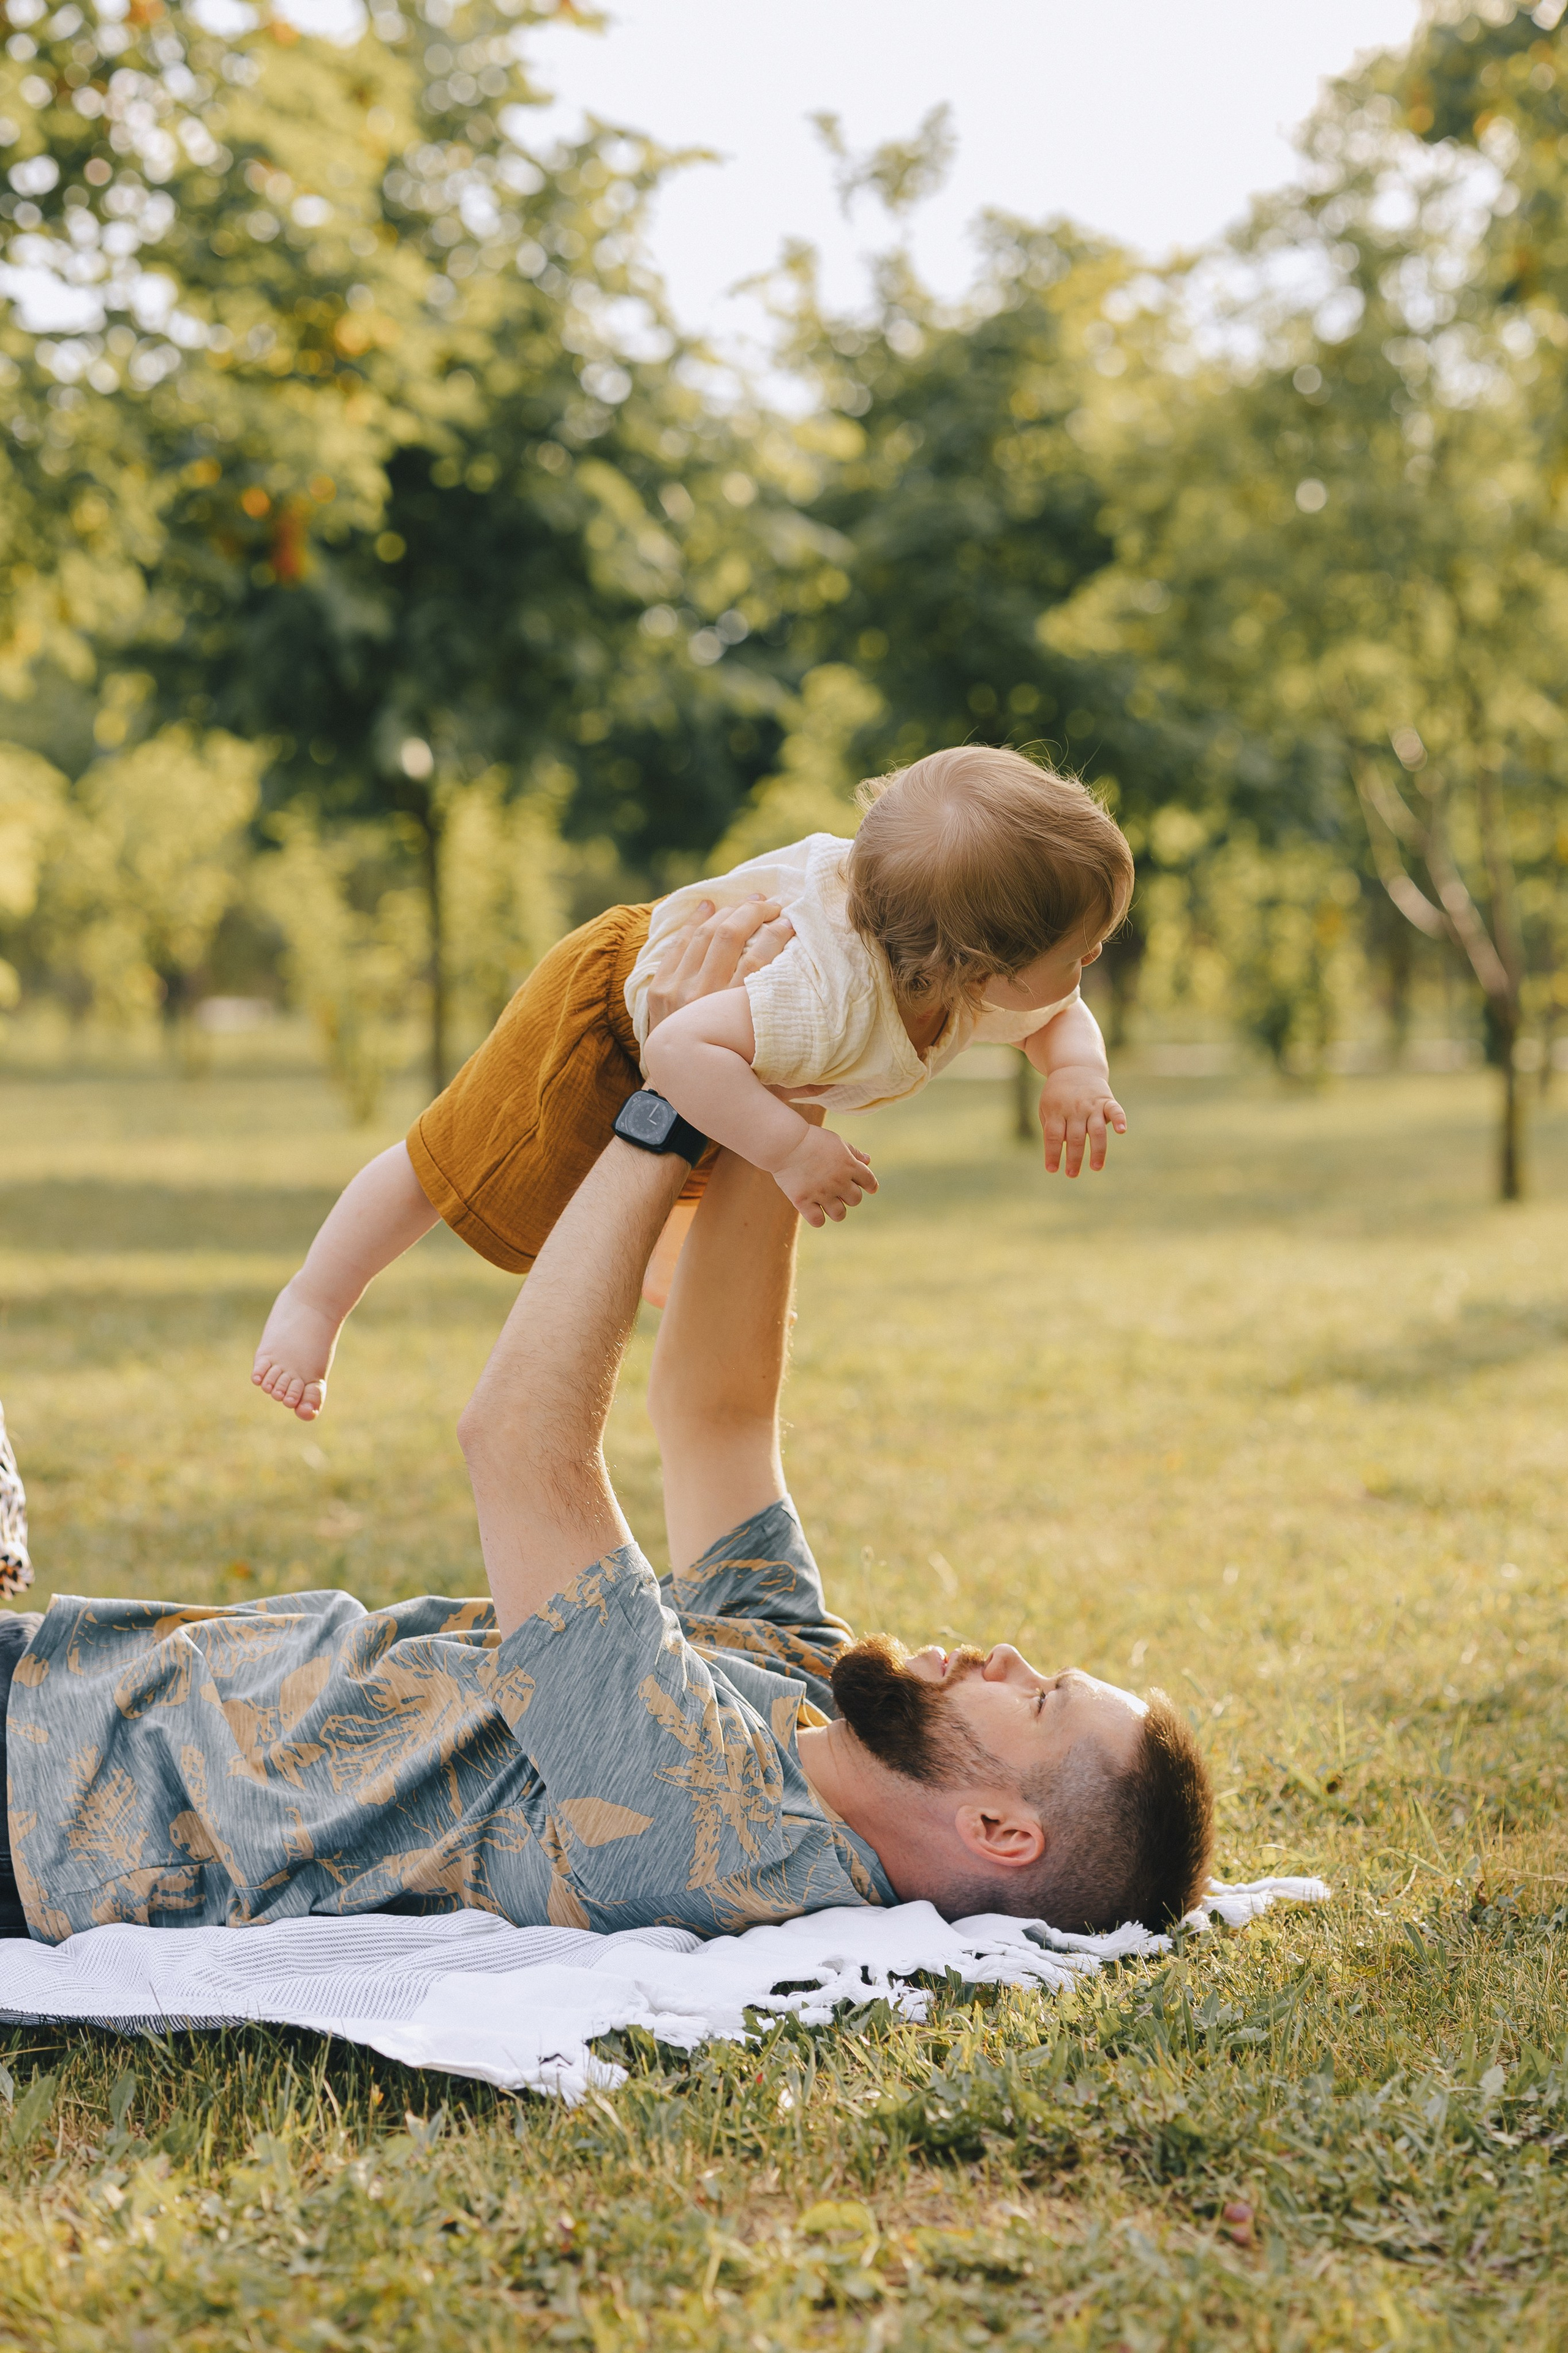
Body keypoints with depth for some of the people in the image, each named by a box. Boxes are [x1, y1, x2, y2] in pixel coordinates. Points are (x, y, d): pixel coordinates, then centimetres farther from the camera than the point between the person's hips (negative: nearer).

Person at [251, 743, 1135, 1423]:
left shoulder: (991, 988, -27)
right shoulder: (830, 1003, -51)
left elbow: (1061, 1015, -6)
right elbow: (679, 1050, -54)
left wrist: (1076, 1072, -27)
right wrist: (789, 1150, -54)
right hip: (617, 998, -8)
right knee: (462, 1170, -1)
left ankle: (671, 1260, 69)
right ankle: (315, 1298, 20)